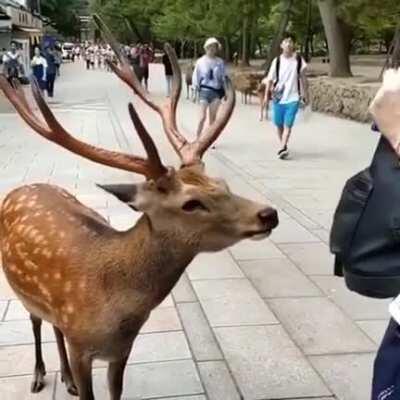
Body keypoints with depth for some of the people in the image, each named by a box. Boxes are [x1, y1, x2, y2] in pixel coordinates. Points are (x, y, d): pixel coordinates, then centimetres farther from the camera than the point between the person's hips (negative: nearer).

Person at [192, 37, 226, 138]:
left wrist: (224, 91, 6)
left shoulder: (220, 62, 5)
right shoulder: (200, 61, -1)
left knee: (213, 118, 6)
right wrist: (196, 88, -3)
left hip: (216, 91, 3)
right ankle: (197, 138, 2)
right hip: (205, 91, -2)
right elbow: (196, 77, 4)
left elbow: (223, 77, 11)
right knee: (203, 117, -9)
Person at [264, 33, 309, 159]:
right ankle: (283, 146, 28)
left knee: (288, 124, -12)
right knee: (279, 124, 10)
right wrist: (266, 96, -4)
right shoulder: (277, 61, -1)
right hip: (278, 97, 2)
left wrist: (305, 95, 6)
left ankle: (282, 148, -19)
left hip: (293, 98, -1)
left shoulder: (299, 60, -1)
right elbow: (270, 79, 1)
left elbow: (303, 78, 6)